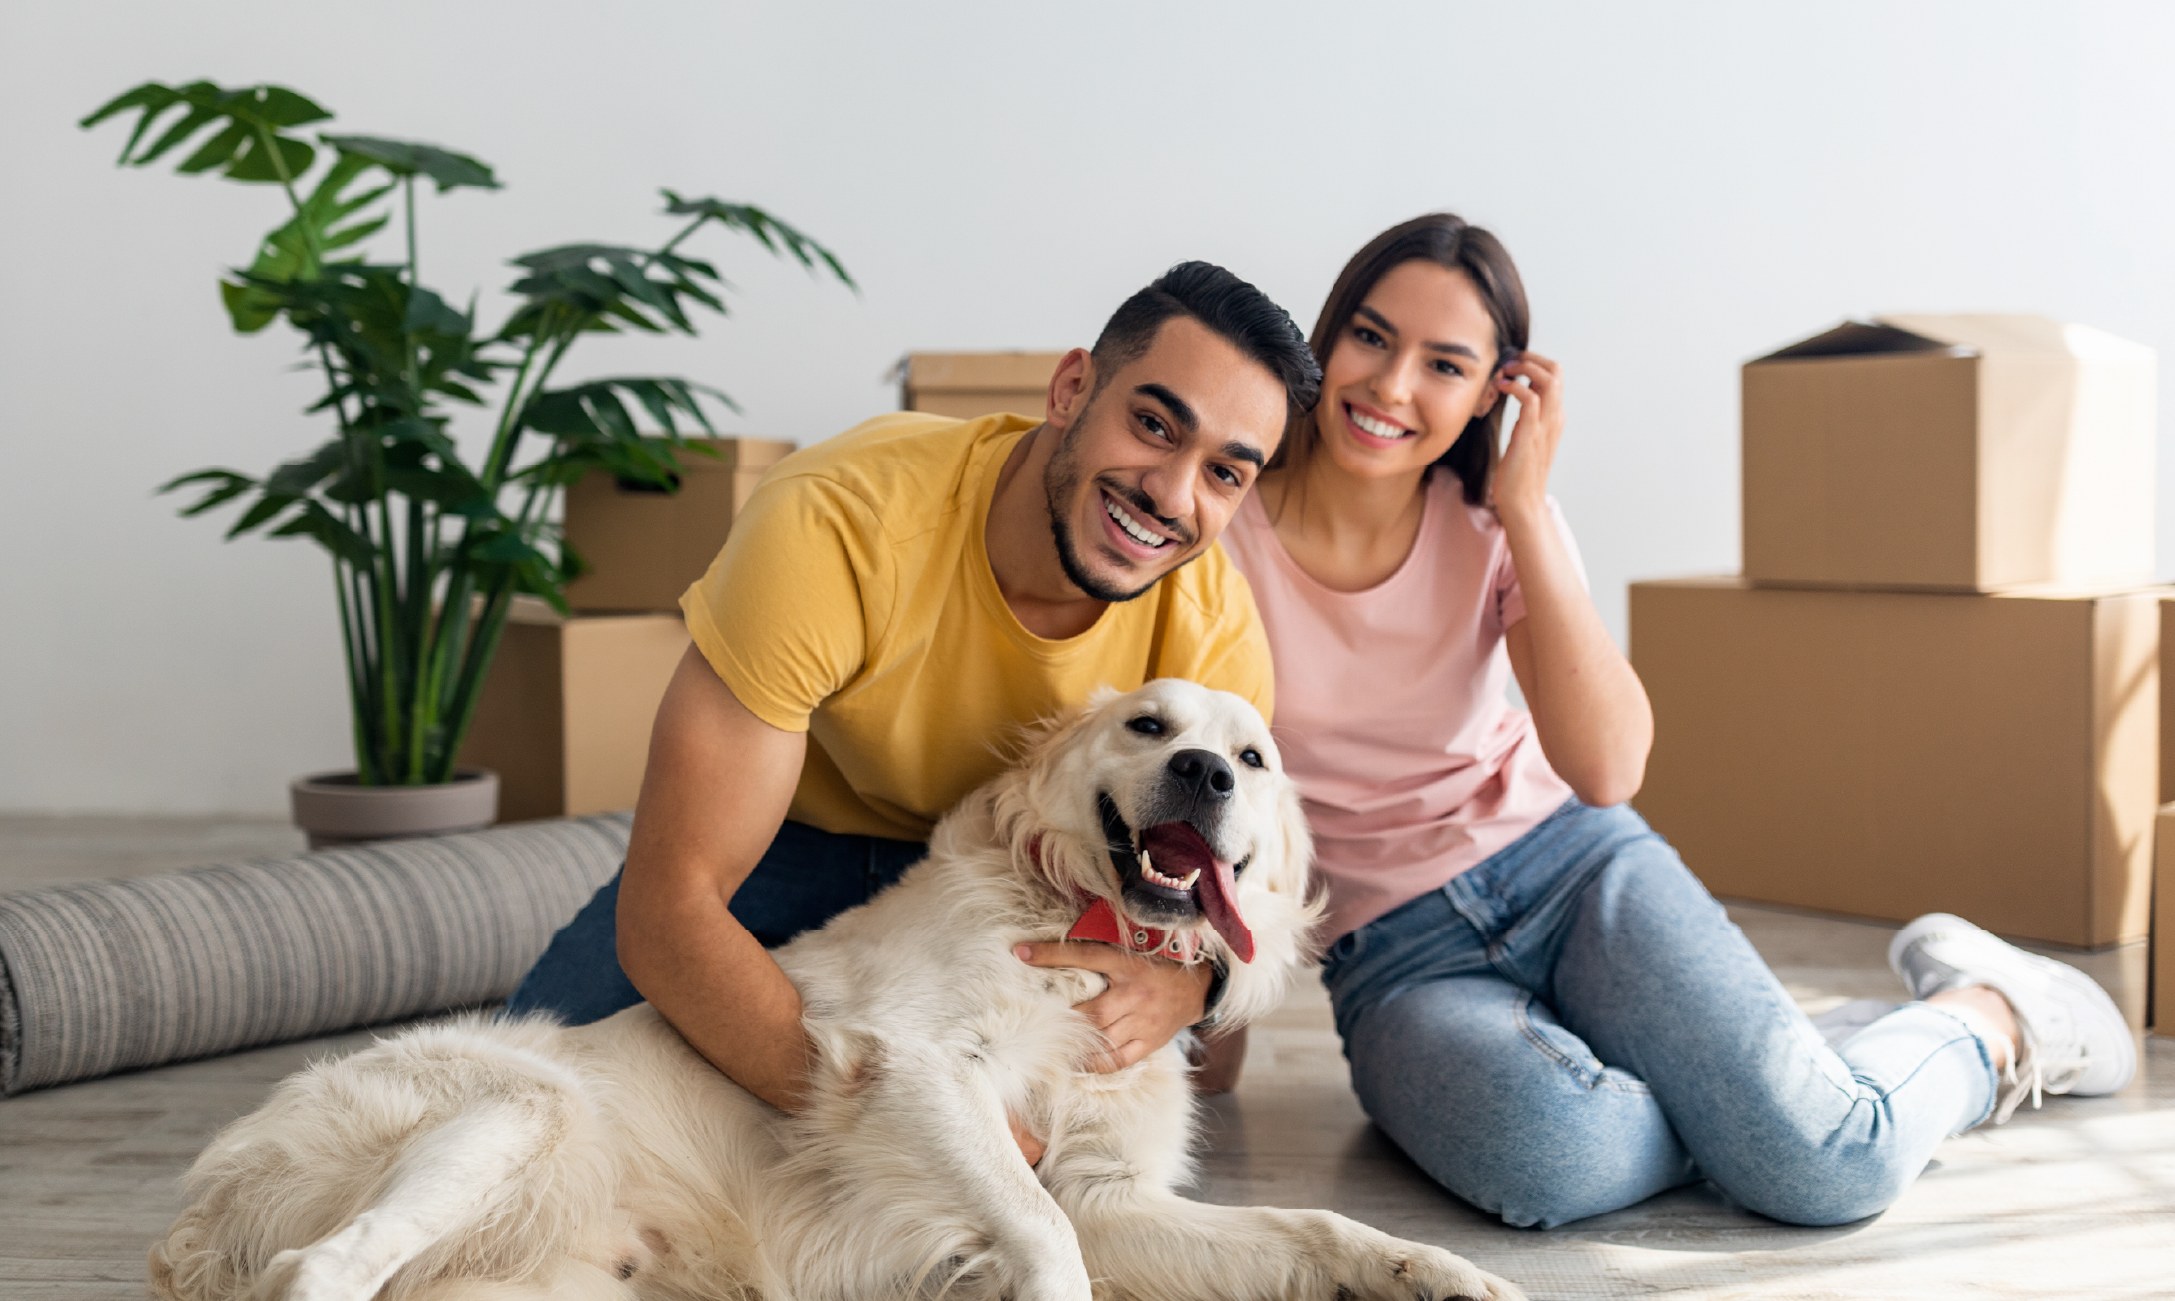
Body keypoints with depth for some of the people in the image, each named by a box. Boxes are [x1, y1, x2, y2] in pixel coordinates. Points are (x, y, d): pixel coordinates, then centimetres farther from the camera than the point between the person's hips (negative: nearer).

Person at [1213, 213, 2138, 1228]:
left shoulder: (1492, 525, 0)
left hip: (1574, 870, 2)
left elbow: (1607, 771, -14)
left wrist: (1526, 512, -15)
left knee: (1829, 1168, -21)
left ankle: (1982, 1013, 12)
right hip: (1395, 954, -1)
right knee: (1553, 1155, -36)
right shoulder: (1224, 526, -9)